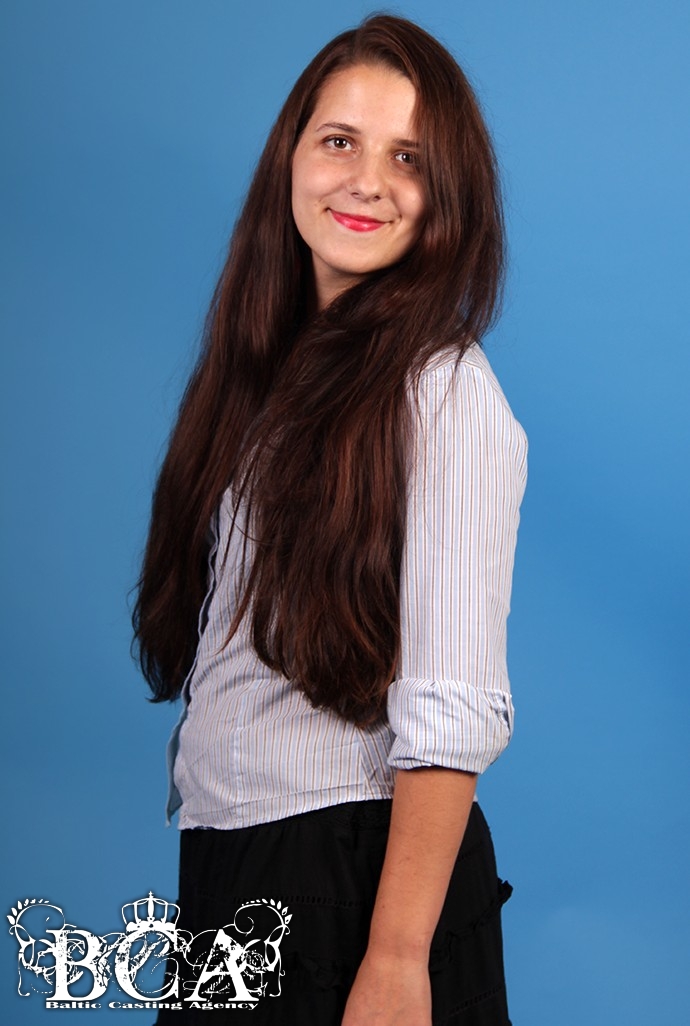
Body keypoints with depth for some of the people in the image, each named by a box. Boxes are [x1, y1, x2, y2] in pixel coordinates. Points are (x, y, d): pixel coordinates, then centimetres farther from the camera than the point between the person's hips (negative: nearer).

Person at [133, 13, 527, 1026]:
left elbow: (454, 711, -20)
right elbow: (226, 645, 10)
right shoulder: (266, 368, 8)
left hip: (354, 871, -7)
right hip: (225, 862, 7)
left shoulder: (445, 390, -14)